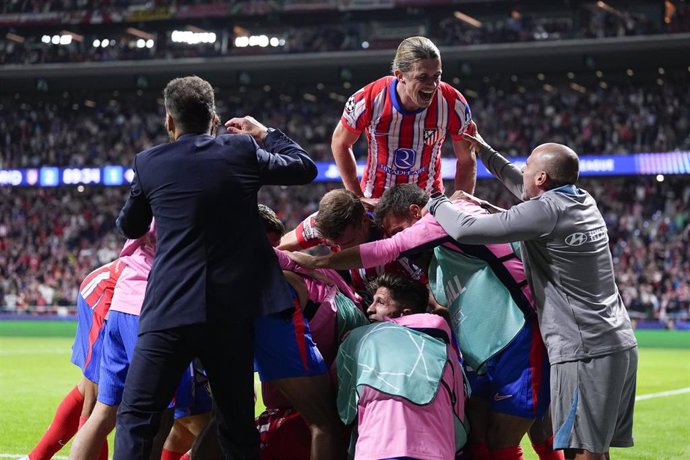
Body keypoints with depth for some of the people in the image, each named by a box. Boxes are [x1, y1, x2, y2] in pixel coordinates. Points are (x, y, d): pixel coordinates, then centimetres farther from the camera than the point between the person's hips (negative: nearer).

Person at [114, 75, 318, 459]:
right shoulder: (242, 151, 3)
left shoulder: (150, 163, 3)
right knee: (239, 423, 12)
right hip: (234, 309, 2)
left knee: (136, 420, -2)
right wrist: (264, 133, 32)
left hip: (171, 310, -2)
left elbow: (130, 228, 18)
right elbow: (305, 168, 18)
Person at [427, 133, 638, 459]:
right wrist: (484, 151, 40)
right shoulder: (584, 202, 14)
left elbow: (466, 230, -13)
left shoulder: (545, 212, -12)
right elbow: (523, 189, 34)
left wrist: (436, 204, 6)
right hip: (621, 345, 9)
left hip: (585, 354, -9)